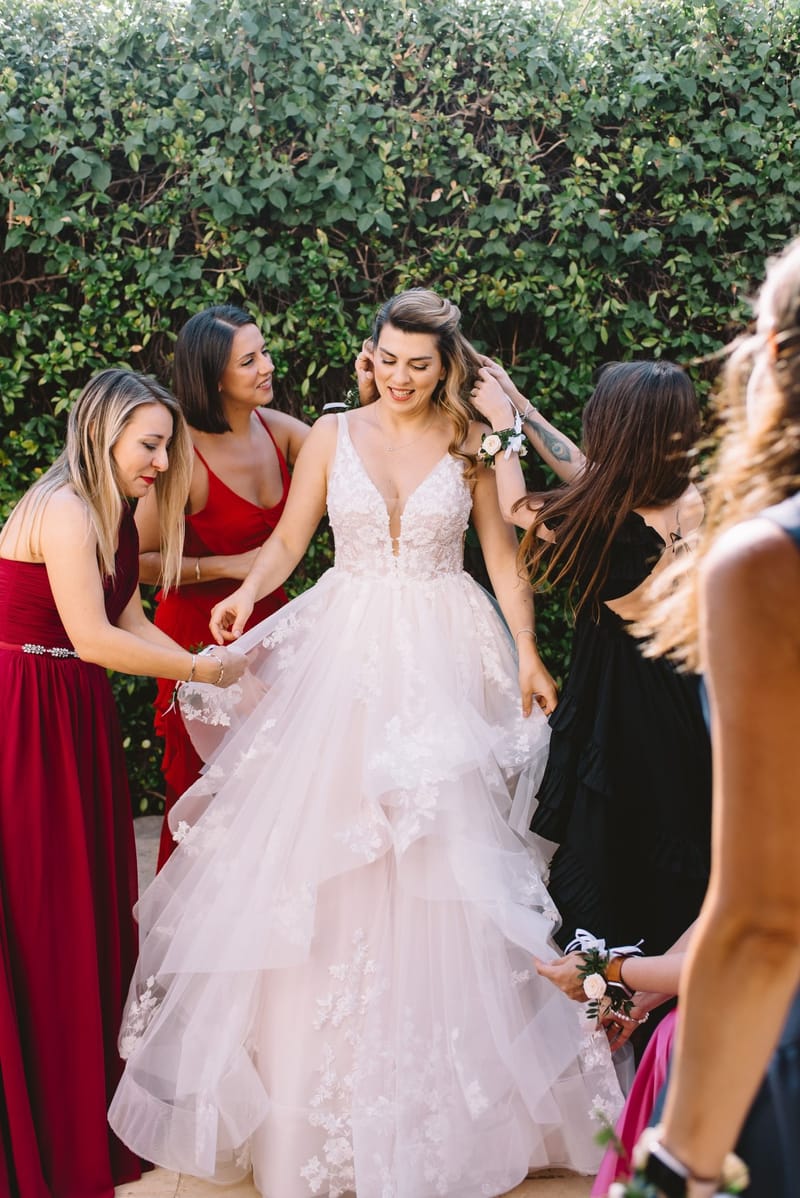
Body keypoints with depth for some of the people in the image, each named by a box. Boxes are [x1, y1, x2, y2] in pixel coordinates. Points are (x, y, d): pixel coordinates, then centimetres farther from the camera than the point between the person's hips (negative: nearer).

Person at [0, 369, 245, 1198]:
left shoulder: (111, 514, 10)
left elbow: (130, 620, 8)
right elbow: (95, 639, -23)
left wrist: (216, 673, 0)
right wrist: (202, 670, -15)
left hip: (72, 714, 9)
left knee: (85, 894, 15)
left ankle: (84, 1085, 31)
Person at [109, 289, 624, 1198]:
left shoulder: (468, 444, 4)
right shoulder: (332, 435, 5)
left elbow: (501, 554, 7)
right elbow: (288, 539, 5)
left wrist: (527, 653, -1)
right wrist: (248, 592, -13)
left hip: (443, 658, 0)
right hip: (344, 653, 1)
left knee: (441, 849, -2)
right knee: (321, 840, 0)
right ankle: (319, 1089, 13)